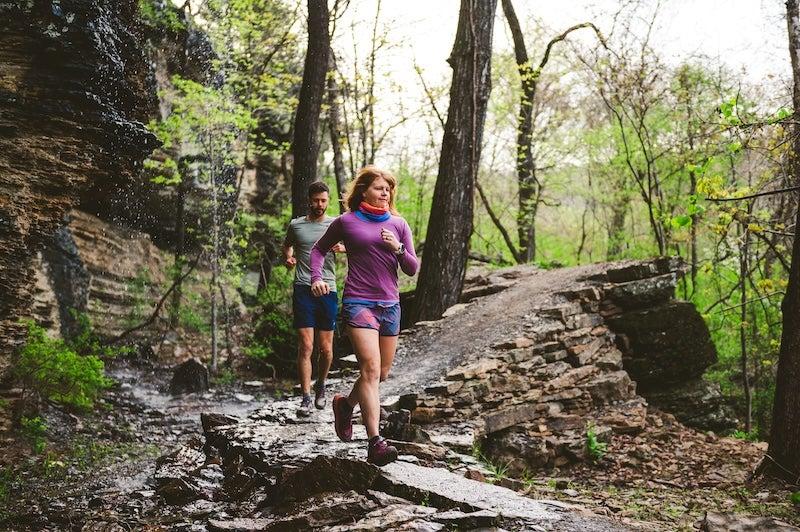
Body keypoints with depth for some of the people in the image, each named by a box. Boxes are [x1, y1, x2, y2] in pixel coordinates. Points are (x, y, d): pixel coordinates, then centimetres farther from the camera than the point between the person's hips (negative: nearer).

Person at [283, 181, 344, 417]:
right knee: (305, 347, -9)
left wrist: (342, 248, -16)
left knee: (326, 349, 7)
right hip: (303, 291, -1)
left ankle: (320, 385, 32)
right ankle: (306, 398, -4)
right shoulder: (295, 225, 9)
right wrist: (288, 258, 3)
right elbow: (287, 245, 25)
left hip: (328, 291, 1)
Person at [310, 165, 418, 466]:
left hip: (390, 305, 5)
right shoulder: (346, 222, 1)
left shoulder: (398, 225, 9)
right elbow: (318, 250, 15)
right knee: (371, 368, -19)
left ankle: (345, 404, 41)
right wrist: (317, 278, -2)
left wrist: (398, 249, -10)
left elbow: (412, 269, 9)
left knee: (382, 374, 13)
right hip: (358, 303, -5)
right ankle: (375, 443, -23)